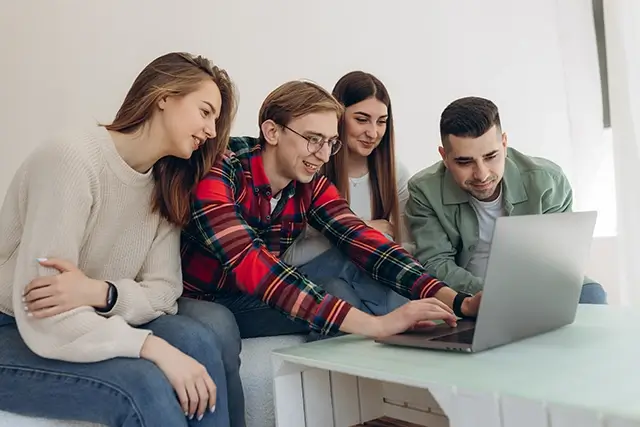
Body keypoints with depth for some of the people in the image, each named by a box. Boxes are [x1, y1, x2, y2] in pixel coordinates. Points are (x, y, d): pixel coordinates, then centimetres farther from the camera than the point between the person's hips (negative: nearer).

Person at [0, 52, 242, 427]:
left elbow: (163, 290, -8)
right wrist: (155, 348, -34)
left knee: (200, 342, -20)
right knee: (144, 383, -30)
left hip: (86, 328, 6)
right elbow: (47, 320, -28)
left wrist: (99, 293, -27)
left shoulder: (168, 183, 1)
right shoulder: (72, 159, -23)